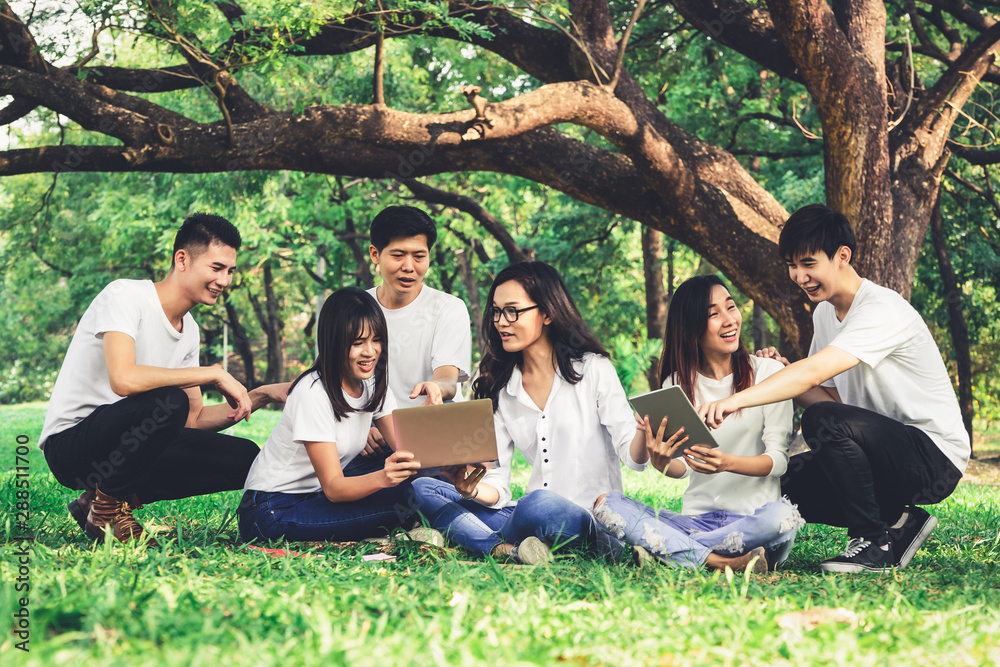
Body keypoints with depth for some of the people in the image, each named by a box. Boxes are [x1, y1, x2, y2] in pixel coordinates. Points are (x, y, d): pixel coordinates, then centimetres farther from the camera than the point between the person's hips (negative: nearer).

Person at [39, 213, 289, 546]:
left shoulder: (189, 330, 10)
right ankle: (108, 508, -12)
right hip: (70, 443, -8)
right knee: (169, 400, -34)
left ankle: (110, 497, 3)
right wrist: (215, 374, -25)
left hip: (125, 448, 8)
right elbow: (124, 379, -33)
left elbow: (194, 420, 10)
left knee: (244, 459, -5)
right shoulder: (125, 295, -16)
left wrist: (263, 396, -3)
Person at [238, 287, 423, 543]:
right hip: (272, 511, -8)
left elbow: (407, 450, -7)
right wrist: (382, 478, -46)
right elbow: (333, 488, -25)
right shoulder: (313, 393, -22)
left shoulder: (374, 384, 2)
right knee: (398, 497, -29)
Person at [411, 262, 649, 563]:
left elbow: (633, 456, -7)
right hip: (529, 516, 6)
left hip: (593, 518, -6)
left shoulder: (593, 369, 1)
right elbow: (496, 489, 7)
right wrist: (472, 491, -16)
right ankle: (508, 549, -29)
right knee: (421, 489, -9)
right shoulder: (500, 390, 13)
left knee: (539, 505, -41)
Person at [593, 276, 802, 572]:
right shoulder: (676, 384, 9)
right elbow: (683, 467, 6)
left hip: (753, 515, -2)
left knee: (781, 516, -38)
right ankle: (724, 561, -30)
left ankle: (667, 548, -24)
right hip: (697, 518, 3)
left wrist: (728, 463, -26)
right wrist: (662, 463, -19)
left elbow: (778, 459, -5)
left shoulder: (768, 372, 1)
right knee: (607, 504, -20)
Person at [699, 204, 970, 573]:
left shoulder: (883, 311, -21)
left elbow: (814, 373, -35)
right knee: (782, 481, -1)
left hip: (934, 453, -9)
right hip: (885, 454, 9)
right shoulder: (824, 313, 9)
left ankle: (874, 541, -16)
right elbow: (833, 397, 8)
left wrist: (736, 400, -44)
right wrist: (784, 375, -11)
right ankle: (897, 522, 6)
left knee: (824, 421, -31)